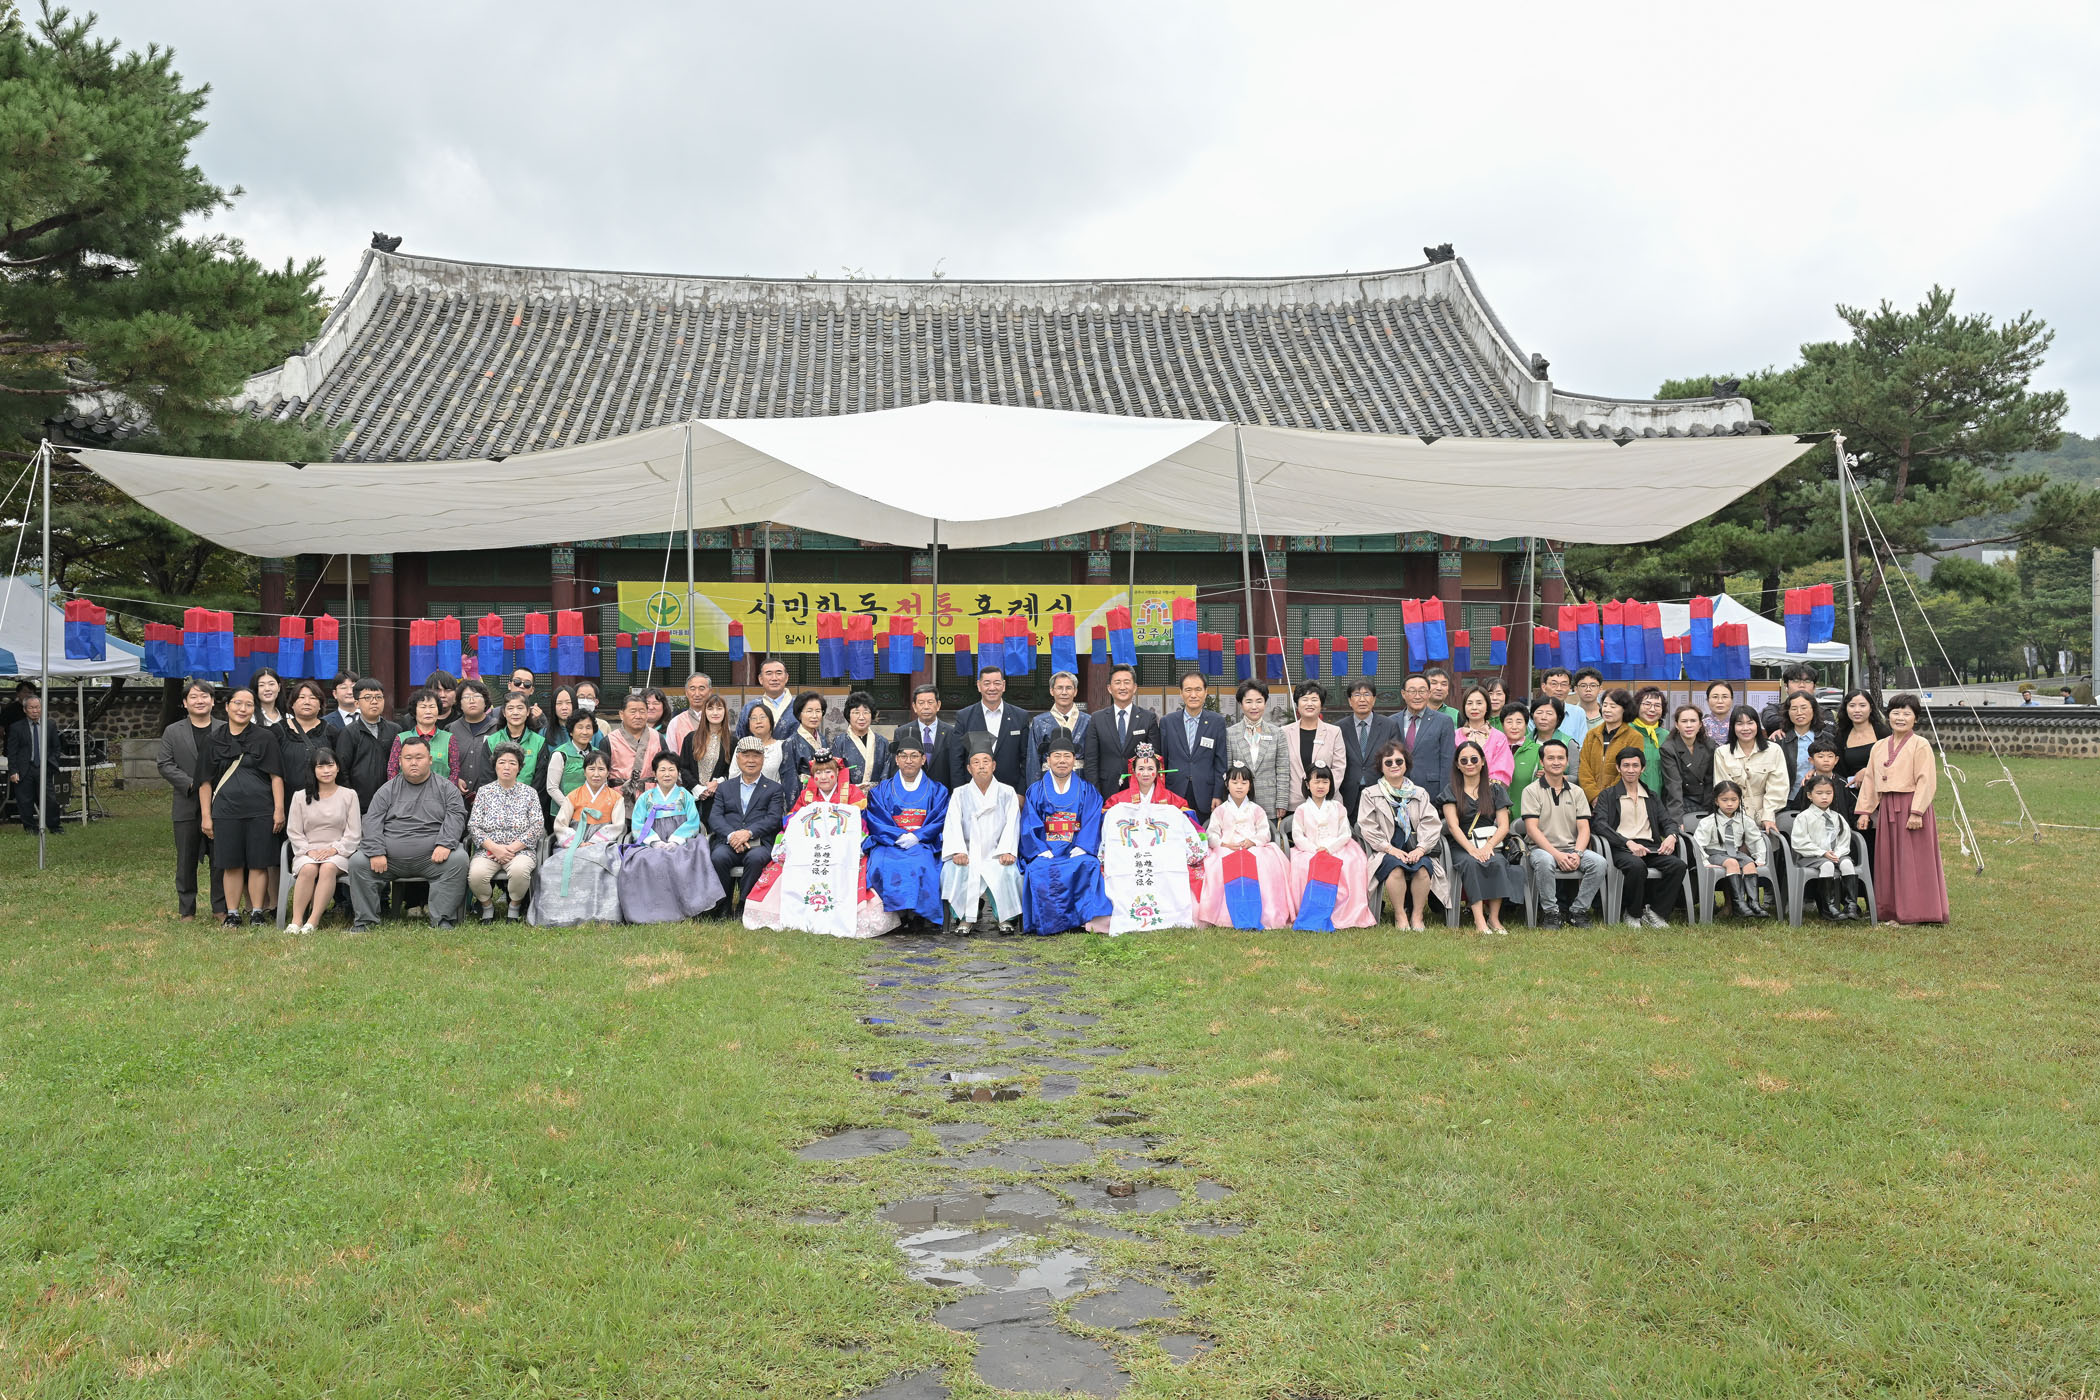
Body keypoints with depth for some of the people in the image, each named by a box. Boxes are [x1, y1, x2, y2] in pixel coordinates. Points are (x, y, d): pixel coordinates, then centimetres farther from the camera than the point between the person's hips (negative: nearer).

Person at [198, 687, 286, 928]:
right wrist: (206, 816, 4)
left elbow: (276, 776, 2)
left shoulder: (266, 738, 4)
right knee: (231, 863, 4)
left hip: (260, 811, -1)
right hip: (226, 811, 1)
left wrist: (279, 809, -5)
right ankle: (232, 913, 12)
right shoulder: (214, 740, 8)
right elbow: (206, 781, 9)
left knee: (258, 862, 2)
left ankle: (257, 912, 10)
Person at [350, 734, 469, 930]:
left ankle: (442, 919, -25)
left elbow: (456, 817, -1)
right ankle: (365, 920, -8)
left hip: (431, 858, -2)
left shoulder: (446, 789, 12)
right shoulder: (388, 789, 15)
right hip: (389, 859, 2)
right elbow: (373, 821, 5)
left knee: (457, 861, -29)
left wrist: (445, 844, -19)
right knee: (357, 862, -18)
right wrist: (376, 852, -11)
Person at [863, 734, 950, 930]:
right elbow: (875, 820, 3)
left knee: (921, 865, -35)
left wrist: (916, 837, -13)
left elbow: (941, 822, 3)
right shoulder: (882, 790, 15)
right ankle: (893, 915, -27)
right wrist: (899, 836, -13)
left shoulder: (937, 791, 14)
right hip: (888, 844, 1)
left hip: (923, 845, -1)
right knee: (882, 865, -33)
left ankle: (919, 916, -27)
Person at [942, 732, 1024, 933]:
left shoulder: (1007, 793, 10)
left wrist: (1007, 851, -18)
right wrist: (958, 851, -19)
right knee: (954, 870, -30)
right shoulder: (960, 794, 11)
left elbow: (1012, 824, 0)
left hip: (996, 854, -1)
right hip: (968, 853, 1)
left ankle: (1005, 918, -14)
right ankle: (966, 918, -17)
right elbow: (953, 825, -1)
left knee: (1008, 871, -32)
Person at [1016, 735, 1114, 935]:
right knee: (1039, 870, -33)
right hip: (1044, 852, 0)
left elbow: (1092, 823, 4)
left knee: (1089, 865, -34)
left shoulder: (1087, 790, 14)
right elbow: (1029, 827, 5)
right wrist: (1041, 851, -11)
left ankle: (1091, 918, -36)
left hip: (1077, 852, 0)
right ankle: (1049, 923, -29)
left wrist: (1082, 848, -13)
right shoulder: (1036, 791, 14)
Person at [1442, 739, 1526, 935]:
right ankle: (1479, 920, -40)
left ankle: (1494, 918, -28)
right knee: (1471, 863, -34)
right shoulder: (1451, 790, 10)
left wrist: (1488, 847, -15)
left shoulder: (1495, 789, 13)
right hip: (1462, 846, -1)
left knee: (1497, 863, -32)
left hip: (1491, 845, 1)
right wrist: (1471, 849, -19)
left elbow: (1504, 826, 4)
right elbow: (1453, 825, -3)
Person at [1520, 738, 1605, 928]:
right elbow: (1532, 829, -8)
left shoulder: (1576, 791, 13)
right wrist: (1556, 854, -20)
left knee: (1598, 861, -25)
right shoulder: (1532, 791, 2)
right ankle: (1550, 912, -19)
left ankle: (1578, 911, -10)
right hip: (1542, 848, -4)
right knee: (1545, 861, -38)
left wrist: (1577, 853, -14)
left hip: (1571, 849, 4)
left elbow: (1583, 828, 6)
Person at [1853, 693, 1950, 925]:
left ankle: (1915, 913, 4)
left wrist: (1916, 812, -18)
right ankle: (1894, 912, 16)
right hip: (1887, 808, 6)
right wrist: (1865, 810, 10)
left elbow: (1926, 781, -11)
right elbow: (1870, 780, 15)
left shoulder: (1920, 745, -6)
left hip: (1911, 807, -6)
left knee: (1913, 861, -2)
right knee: (1889, 861, 8)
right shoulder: (1879, 746, 13)